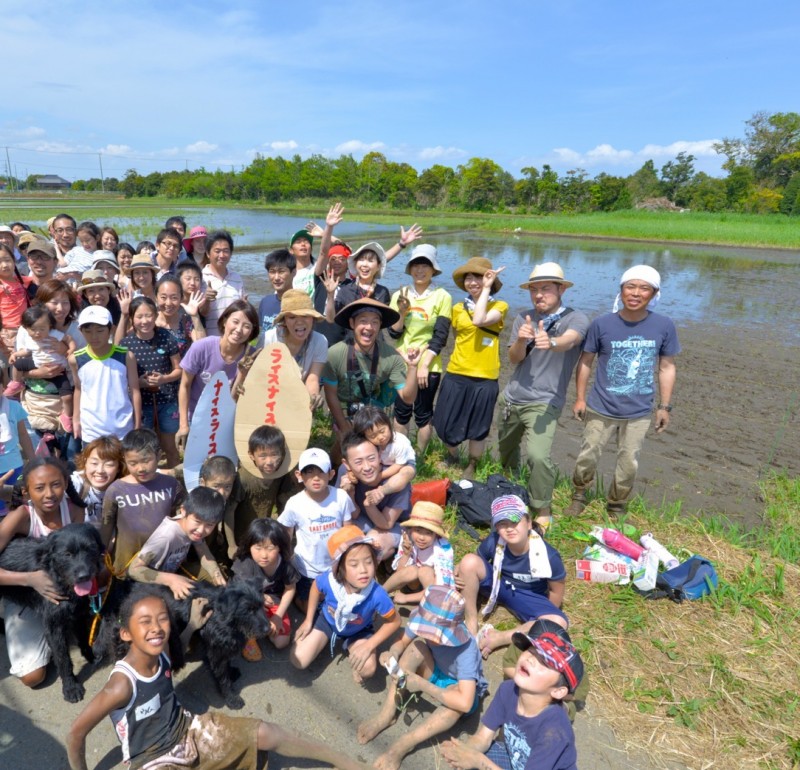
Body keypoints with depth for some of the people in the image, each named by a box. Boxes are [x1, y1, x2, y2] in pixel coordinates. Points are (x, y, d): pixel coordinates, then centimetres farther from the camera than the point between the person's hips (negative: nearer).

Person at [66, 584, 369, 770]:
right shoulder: (122, 685, -32)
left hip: (188, 729, 6)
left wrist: (191, 625, 3)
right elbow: (76, 733, -21)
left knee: (264, 734, -4)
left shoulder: (160, 654, -12)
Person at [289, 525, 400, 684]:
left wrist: (369, 646, -24)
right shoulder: (328, 580, -35)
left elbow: (394, 622, -20)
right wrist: (308, 620, 1)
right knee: (298, 661, -8)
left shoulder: (377, 595, -41)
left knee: (368, 669, -26)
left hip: (358, 631, -1)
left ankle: (350, 648, 8)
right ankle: (325, 640, 20)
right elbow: (316, 588, -6)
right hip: (327, 621, 2)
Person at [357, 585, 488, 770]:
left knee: (456, 700, -41)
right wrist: (393, 653, -33)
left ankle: (404, 744, -23)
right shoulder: (425, 623, -26)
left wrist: (423, 685, -40)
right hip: (435, 672, 5)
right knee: (417, 646, -27)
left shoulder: (465, 649, -39)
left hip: (458, 687, -4)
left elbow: (465, 703, -45)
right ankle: (387, 714, -17)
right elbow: (402, 642, -9)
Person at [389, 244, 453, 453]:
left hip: (428, 367, -3)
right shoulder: (399, 295, 3)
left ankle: (419, 458, 25)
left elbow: (440, 336, -9)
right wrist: (402, 313, -17)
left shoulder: (442, 297, -7)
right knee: (401, 412, 12)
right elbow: (394, 333, 0)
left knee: (423, 414, 8)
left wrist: (424, 365, -13)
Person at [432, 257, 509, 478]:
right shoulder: (458, 308, 7)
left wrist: (486, 288, -16)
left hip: (484, 378, -3)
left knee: (478, 429, 9)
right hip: (456, 375, 3)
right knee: (446, 424, 10)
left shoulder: (500, 306, -3)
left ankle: (471, 467, 31)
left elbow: (479, 321, -22)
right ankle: (452, 457, 38)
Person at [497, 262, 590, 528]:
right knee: (505, 448, 21)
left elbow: (569, 340, -29)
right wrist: (521, 340, -27)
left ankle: (543, 509, 0)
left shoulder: (576, 319, -6)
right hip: (511, 399, 5)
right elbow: (514, 358, -5)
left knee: (537, 455, -23)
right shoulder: (523, 318, 5)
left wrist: (551, 342, -52)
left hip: (543, 403, -5)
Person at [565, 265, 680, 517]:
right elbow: (585, 361, -1)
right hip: (601, 409, -1)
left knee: (628, 465, 12)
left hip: (638, 413, 1)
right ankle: (579, 495, 36)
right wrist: (580, 398, 0)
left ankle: (616, 507, 35)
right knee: (587, 458, 9)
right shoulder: (602, 324, -11)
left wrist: (665, 406, 3)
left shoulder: (664, 326, -8)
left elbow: (667, 367, 2)